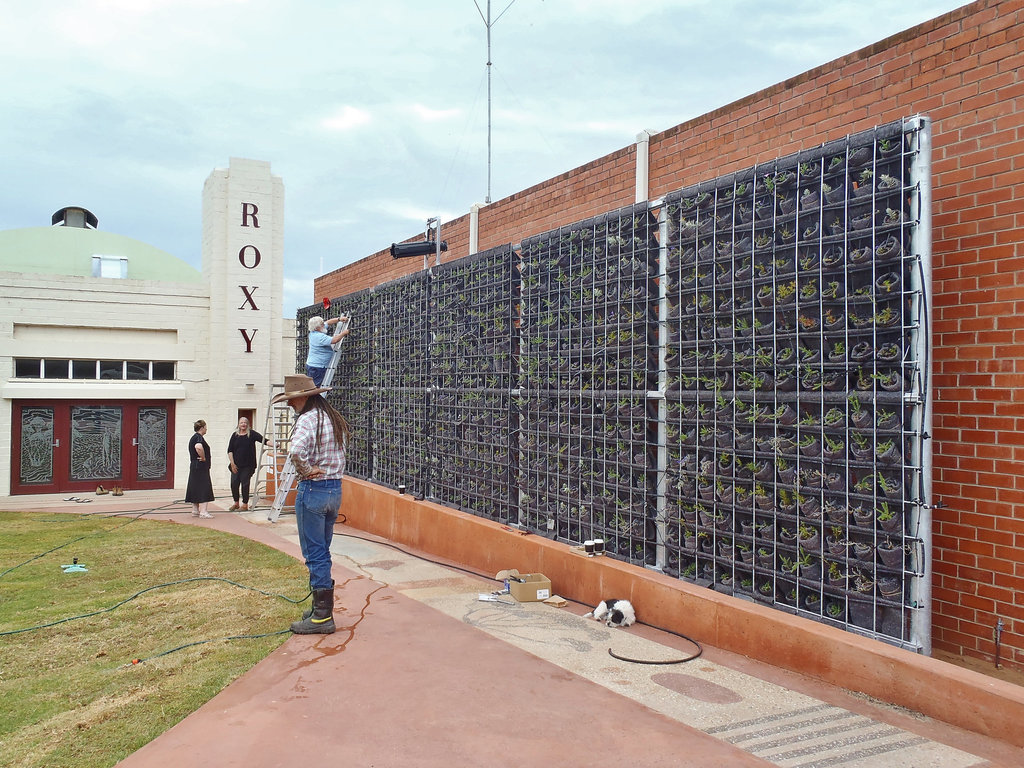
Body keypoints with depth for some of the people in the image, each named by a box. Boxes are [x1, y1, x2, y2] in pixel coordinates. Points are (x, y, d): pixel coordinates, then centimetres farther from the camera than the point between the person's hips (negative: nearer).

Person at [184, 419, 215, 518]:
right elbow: (198, 447, -37)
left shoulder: (193, 437, 16)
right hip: (201, 467, -10)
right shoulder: (199, 437, -15)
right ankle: (203, 511, -11)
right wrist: (204, 457, -23)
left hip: (194, 466, 10)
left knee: (195, 488, 13)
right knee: (203, 488, -8)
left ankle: (195, 510, 18)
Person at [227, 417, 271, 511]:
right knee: (234, 483, 1)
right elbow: (230, 450, 8)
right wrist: (232, 463, 0)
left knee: (245, 484, -1)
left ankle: (245, 504, 11)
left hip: (248, 465, -2)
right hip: (236, 464, 2)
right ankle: (236, 503, 19)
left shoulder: (252, 434, 2)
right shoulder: (235, 435, 7)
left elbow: (263, 440, -6)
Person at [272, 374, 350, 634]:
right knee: (322, 552, 17)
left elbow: (296, 451, -34)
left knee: (315, 554, -1)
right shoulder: (334, 418, 12)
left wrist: (306, 471, -16)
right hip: (335, 488, 9)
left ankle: (322, 617, 3)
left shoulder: (308, 419, -16)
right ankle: (322, 607, 25)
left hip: (313, 489, -9)